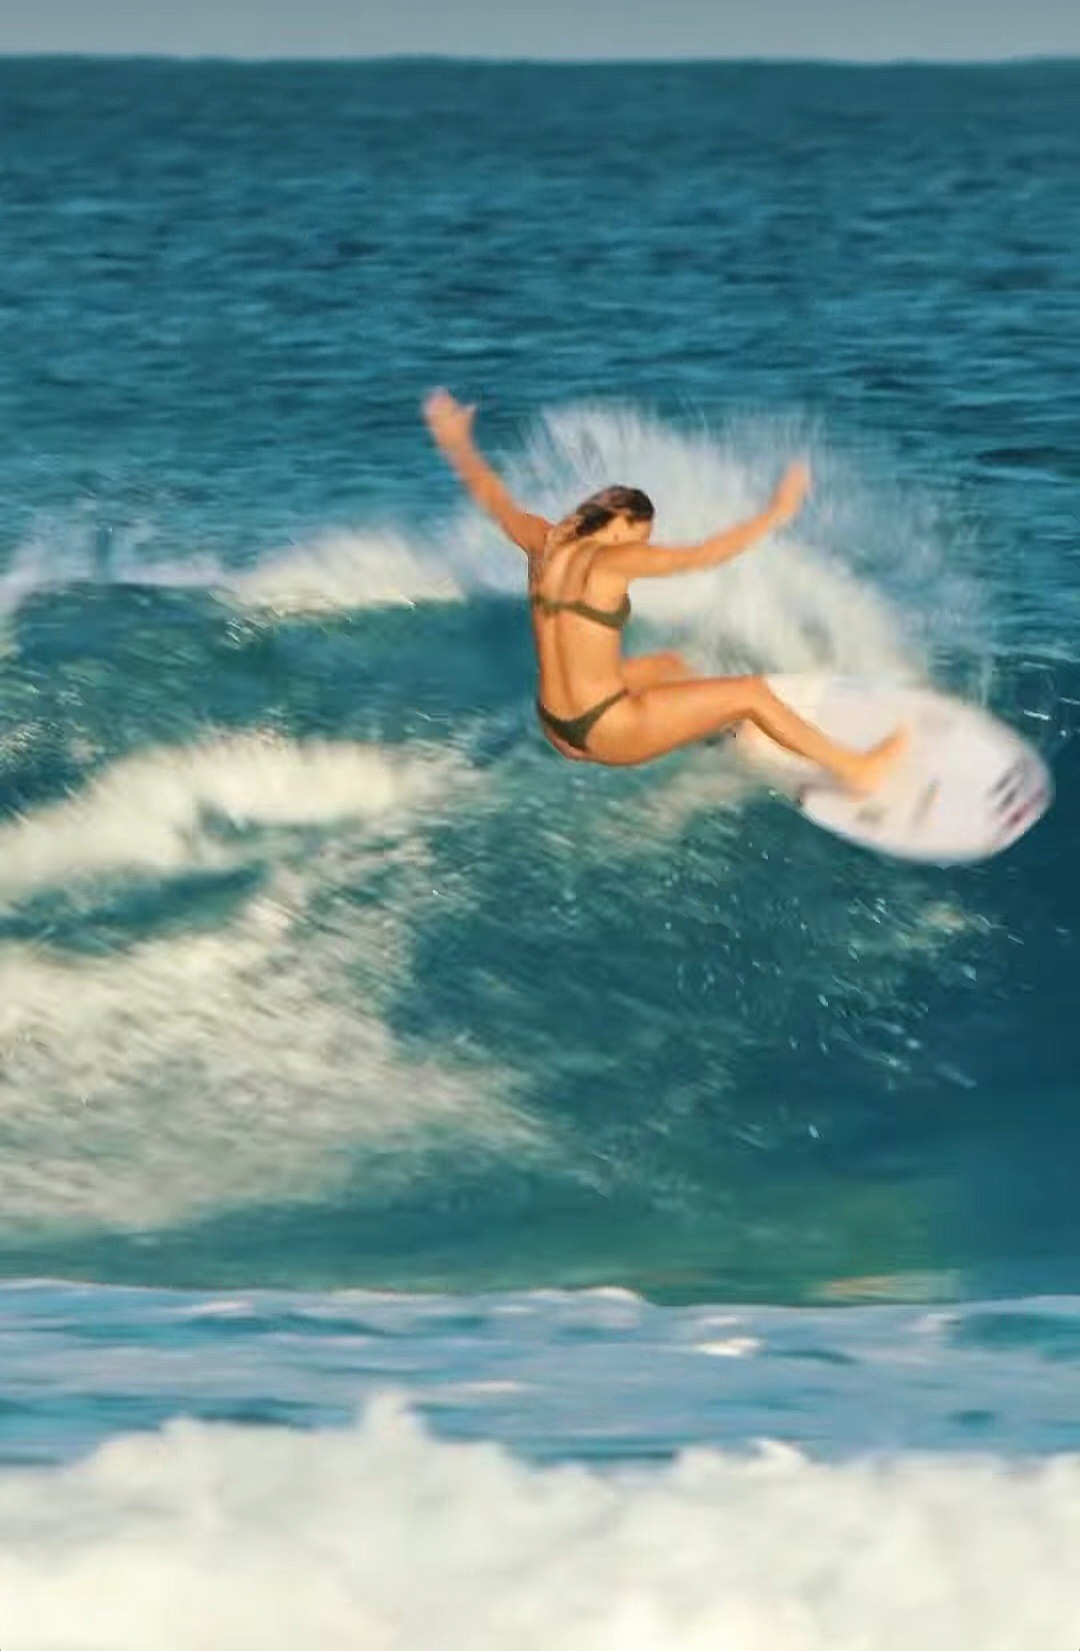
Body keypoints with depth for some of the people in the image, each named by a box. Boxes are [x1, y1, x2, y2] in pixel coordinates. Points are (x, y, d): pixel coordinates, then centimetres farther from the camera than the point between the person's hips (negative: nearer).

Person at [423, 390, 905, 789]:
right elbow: (703, 555, -18)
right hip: (606, 732, -9)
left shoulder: (544, 543, 2)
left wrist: (455, 441, 33)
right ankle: (853, 770, 13)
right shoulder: (609, 560, -18)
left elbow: (491, 495, 18)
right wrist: (775, 515, -10)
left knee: (670, 665, 34)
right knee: (752, 691, 2)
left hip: (558, 729, 9)